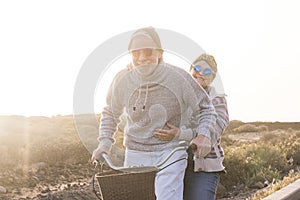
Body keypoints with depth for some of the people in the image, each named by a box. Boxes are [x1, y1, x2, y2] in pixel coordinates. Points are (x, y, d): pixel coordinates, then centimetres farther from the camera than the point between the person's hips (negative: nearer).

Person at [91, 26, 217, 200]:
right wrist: (105, 142, 5)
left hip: (170, 152, -3)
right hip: (135, 155, 4)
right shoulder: (123, 80, -2)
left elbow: (205, 107, 4)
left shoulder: (178, 77, -10)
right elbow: (110, 113, 17)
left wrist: (204, 134, -12)